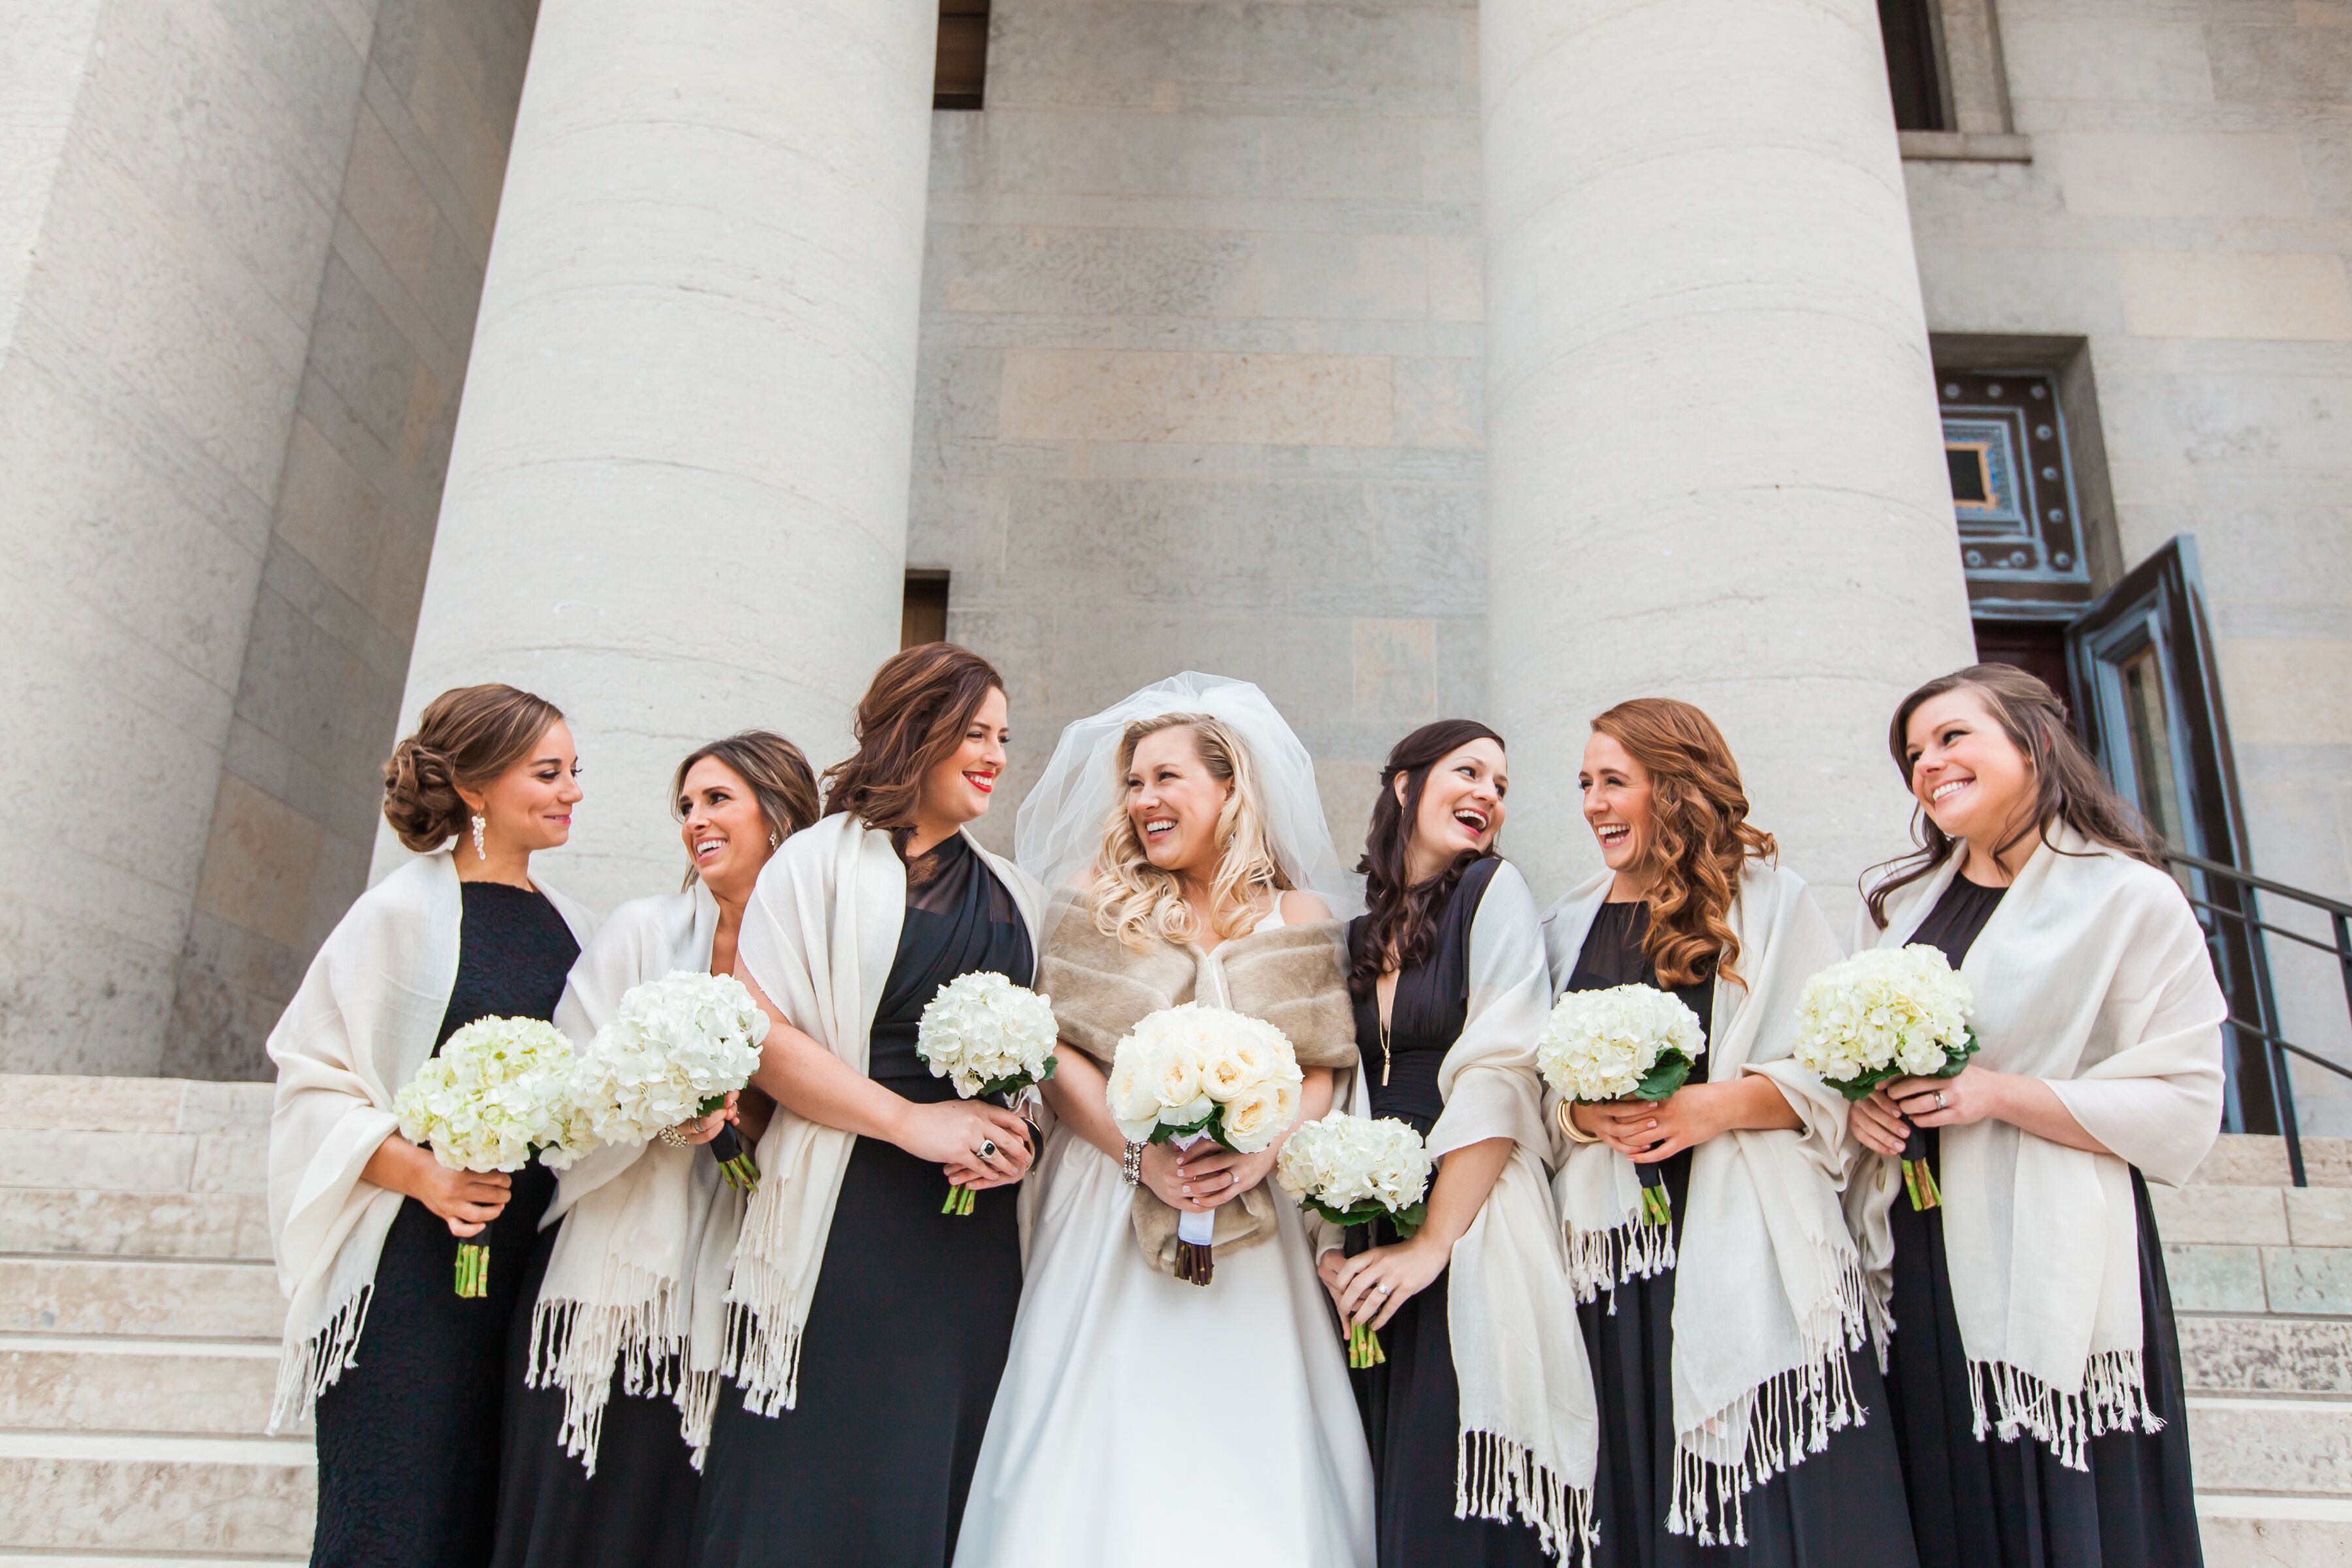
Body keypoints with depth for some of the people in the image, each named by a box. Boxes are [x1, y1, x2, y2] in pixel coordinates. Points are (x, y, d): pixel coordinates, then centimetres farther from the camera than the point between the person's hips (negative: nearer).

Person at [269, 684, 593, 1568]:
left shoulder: (567, 925, 11)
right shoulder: (402, 914, -6)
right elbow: (314, 1082, -7)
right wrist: (419, 1172, -20)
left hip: (536, 1264, 5)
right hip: (412, 1264, -5)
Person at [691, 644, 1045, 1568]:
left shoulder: (1011, 895, 17)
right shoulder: (826, 859, 0)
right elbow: (757, 1030, -9)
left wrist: (1020, 1139, -2)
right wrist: (913, 1121, -14)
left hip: (982, 1229, 5)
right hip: (851, 1218, -4)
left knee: (940, 1482, 8)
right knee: (822, 1488, -2)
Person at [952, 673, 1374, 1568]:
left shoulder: (1300, 915, 6)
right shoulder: (1097, 896, 4)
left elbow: (1320, 1071, 3)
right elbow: (1054, 1050, -2)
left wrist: (1261, 1150, -15)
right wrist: (1140, 1152, -14)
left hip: (1252, 1223, 1)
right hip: (1111, 1210, 0)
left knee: (1249, 1450, 3)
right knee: (1106, 1450, 1)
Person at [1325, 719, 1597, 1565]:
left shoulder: (1495, 891, -2)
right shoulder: (1360, 934, 13)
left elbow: (1499, 1078, -11)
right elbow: (1345, 1094, 12)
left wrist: (1432, 1243, -15)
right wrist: (1333, 1238, -2)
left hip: (1471, 1240, -5)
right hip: (1373, 1247, 5)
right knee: (1386, 1496, 11)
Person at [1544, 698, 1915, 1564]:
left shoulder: (1767, 902, 3)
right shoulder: (1569, 926, 15)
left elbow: (1836, 1075, -2)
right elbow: (1533, 1088, 15)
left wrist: (1720, 1104, -16)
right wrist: (1580, 1115, -6)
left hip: (1743, 1244, -3)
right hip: (1615, 1250, 4)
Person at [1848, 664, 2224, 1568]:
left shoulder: (2130, 899, -4)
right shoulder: (1900, 899, 13)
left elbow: (2183, 1110, -9)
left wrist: (1999, 1094, -17)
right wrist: (1857, 1096, -3)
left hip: (2044, 1268, -4)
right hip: (1906, 1260, 5)